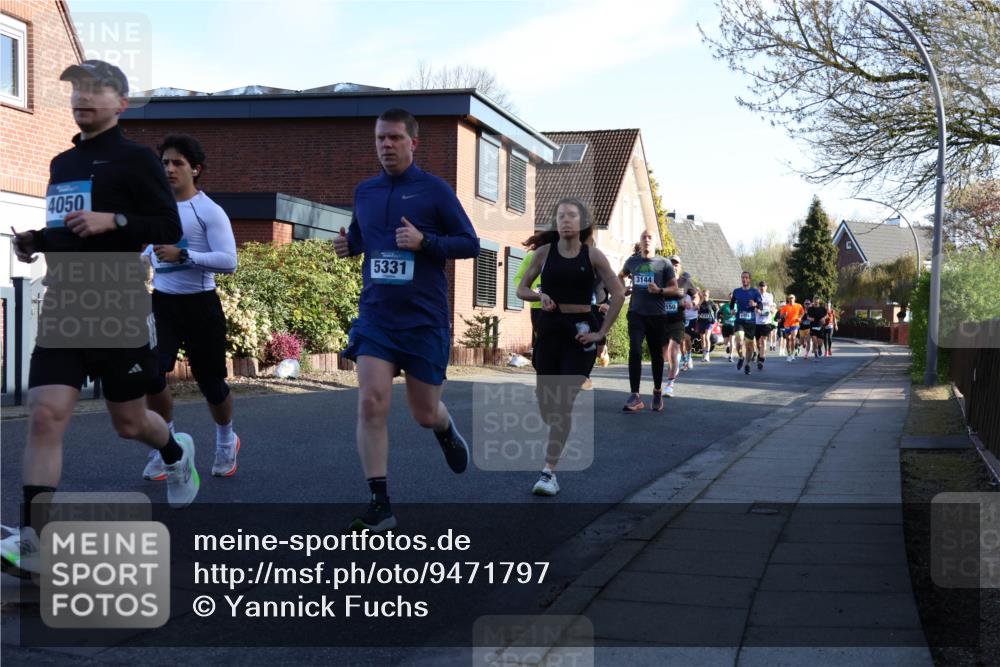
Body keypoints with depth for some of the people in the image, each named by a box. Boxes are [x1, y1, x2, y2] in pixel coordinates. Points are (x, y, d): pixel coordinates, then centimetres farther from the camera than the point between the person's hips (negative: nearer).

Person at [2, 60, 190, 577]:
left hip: (117, 310, -5)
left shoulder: (135, 159, -4)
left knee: (129, 422, 11)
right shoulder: (61, 164, 16)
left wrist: (113, 220, -23)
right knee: (45, 415, -12)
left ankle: (176, 454, 46)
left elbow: (170, 228, -9)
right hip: (61, 309, 5)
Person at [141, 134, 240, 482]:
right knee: (150, 373, -16)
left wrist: (183, 255, -28)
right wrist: (146, 256, 9)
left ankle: (226, 442, 37)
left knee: (210, 381, 8)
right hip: (162, 303, 4)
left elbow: (228, 261, -20)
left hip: (200, 305, -4)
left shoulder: (210, 211, -11)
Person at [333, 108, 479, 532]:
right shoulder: (364, 192, 8)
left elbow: (471, 244, -4)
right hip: (375, 317, 3)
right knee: (371, 404, -13)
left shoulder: (435, 190, -5)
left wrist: (424, 241, -20)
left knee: (424, 413, 8)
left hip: (425, 320, -3)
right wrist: (347, 245, 2)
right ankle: (380, 507, -6)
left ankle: (445, 431, 48)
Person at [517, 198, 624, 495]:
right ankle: (560, 435, 41)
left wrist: (602, 332, -8)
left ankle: (549, 472, -8)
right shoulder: (545, 252, 2)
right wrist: (539, 296, -12)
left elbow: (618, 294, -4)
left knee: (563, 402, -10)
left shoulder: (592, 255, -4)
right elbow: (521, 289, 10)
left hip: (580, 331, -3)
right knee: (545, 400, 8)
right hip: (549, 328, 3)